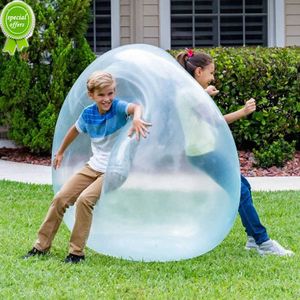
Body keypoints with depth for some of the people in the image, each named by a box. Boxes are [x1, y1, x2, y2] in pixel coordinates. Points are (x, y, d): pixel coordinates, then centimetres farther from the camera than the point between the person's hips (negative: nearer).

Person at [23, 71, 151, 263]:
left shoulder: (118, 107, -16)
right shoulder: (88, 114, -1)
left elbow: (135, 107, -39)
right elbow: (75, 130, 20)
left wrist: (136, 118, -63)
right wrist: (60, 152, 32)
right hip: (94, 166, 6)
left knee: (84, 200, -25)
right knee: (60, 199, 0)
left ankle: (77, 252, -14)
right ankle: (42, 246, 14)